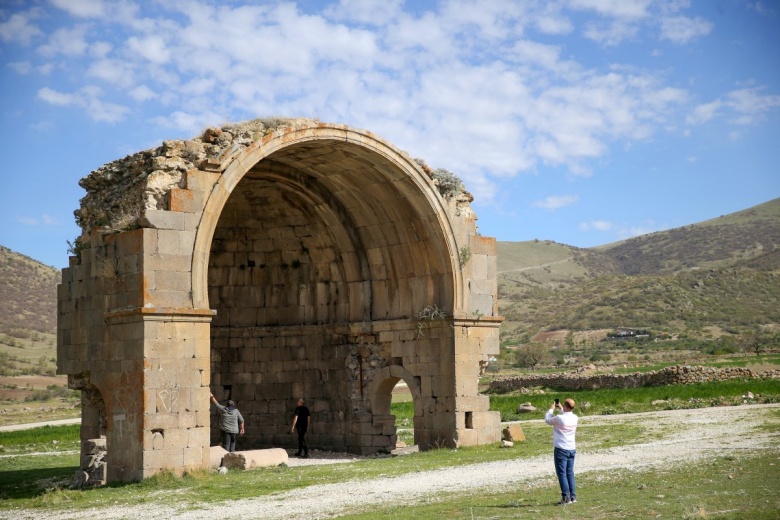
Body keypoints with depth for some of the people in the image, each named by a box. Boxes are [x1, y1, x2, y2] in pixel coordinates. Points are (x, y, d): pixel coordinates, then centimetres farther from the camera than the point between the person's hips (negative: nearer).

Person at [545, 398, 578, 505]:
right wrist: (561, 409, 24)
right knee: (570, 473, 14)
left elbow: (547, 420, 1)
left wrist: (551, 409, 14)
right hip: (572, 449, 6)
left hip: (561, 449, -6)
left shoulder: (559, 418, -19)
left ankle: (566, 498, -5)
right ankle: (573, 496, 16)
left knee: (562, 474, -3)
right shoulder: (575, 418, 0)